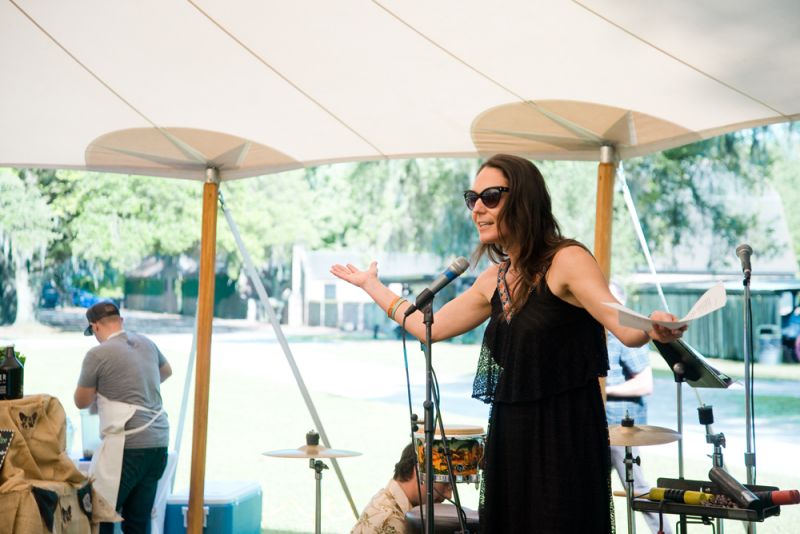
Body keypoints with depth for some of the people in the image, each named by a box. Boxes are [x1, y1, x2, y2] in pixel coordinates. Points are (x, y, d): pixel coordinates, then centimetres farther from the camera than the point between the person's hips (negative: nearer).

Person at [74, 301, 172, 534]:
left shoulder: (98, 355, -7)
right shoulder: (146, 343, 13)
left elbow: (81, 401, 5)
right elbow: (167, 371, 34)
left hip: (128, 445, -7)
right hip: (159, 442, 7)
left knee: (100, 515, 0)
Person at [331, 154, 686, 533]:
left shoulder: (567, 260, -11)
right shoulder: (494, 279, 10)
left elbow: (627, 329, -22)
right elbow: (430, 328, 20)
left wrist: (654, 328, -45)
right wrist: (371, 285, 27)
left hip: (566, 438, -7)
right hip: (510, 440, 7)